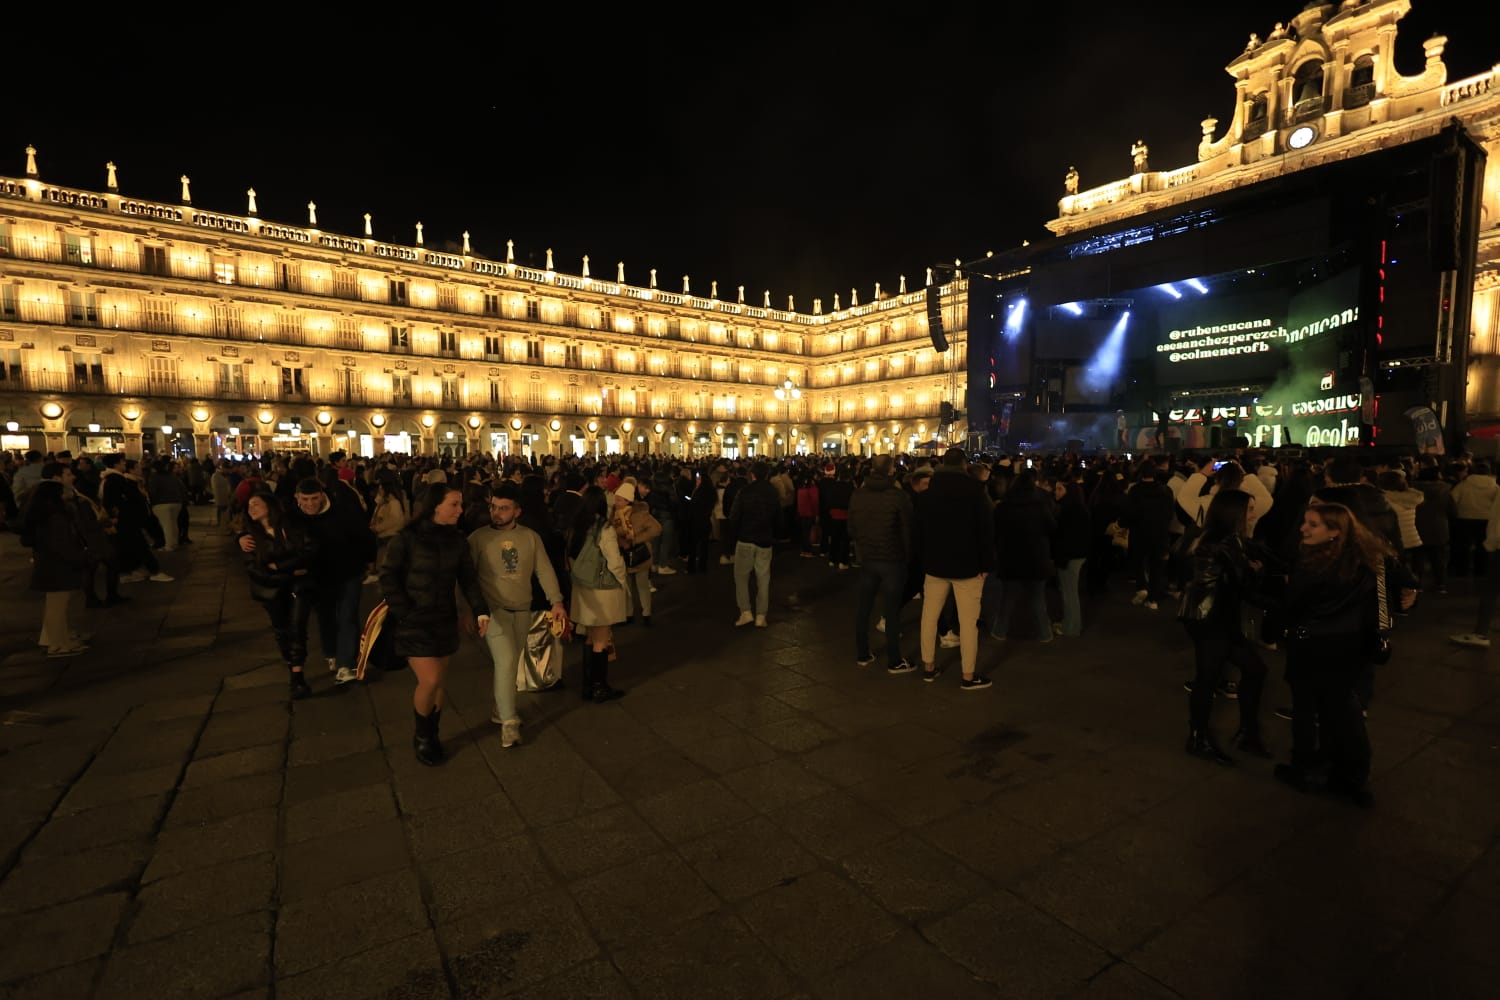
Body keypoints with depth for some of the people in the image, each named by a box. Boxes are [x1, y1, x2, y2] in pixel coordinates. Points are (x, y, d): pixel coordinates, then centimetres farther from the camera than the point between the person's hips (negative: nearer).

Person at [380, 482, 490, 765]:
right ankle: (419, 736, 17)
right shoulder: (407, 538, -13)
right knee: (429, 680, -10)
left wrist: (480, 610, -13)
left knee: (439, 681, 10)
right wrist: (403, 613, -14)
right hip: (414, 622, -4)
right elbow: (388, 577, -8)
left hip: (445, 620, 4)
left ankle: (431, 736, 29)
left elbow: (468, 578, -1)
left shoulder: (458, 540, -1)